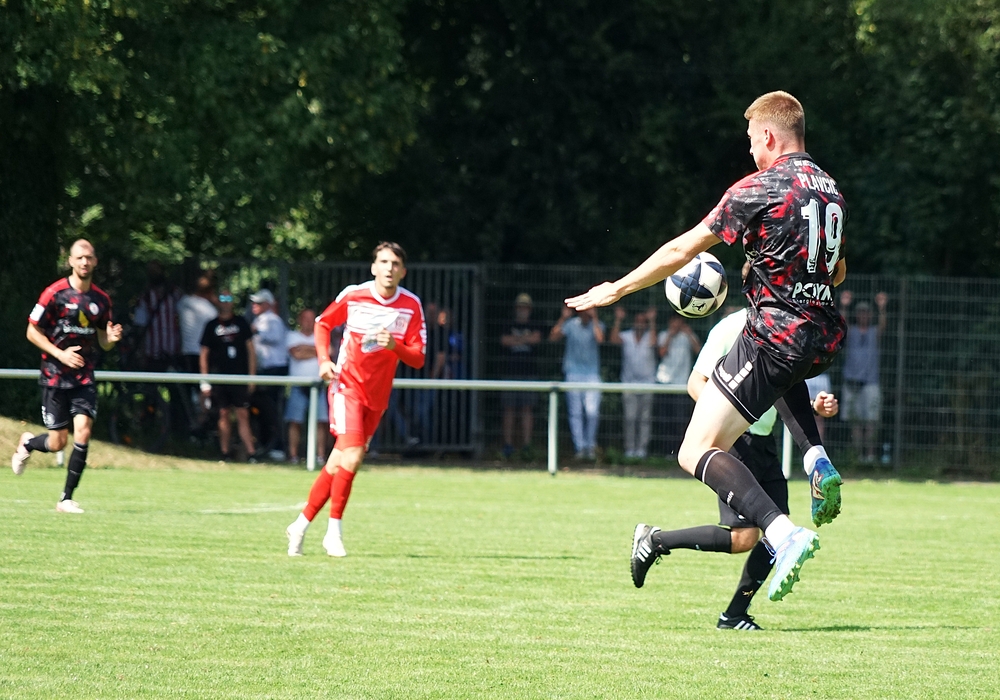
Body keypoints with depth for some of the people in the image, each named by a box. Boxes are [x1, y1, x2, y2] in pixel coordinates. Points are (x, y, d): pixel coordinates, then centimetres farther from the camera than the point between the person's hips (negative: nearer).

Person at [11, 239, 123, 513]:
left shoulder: (101, 299, 5)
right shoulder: (55, 293, -9)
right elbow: (32, 332, -5)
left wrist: (111, 338, -9)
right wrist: (60, 354, -17)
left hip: (84, 377, 3)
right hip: (55, 375, -3)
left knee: (83, 432, -14)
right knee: (58, 443, 0)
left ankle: (66, 499, -4)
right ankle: (26, 443, 37)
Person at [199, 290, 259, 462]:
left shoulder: (241, 323, 10)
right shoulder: (212, 325, 9)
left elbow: (251, 350, 10)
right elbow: (204, 355, 9)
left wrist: (252, 376, 2)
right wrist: (204, 383, 2)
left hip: (240, 377, -1)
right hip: (219, 379, 1)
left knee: (243, 415, -6)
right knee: (224, 415, 2)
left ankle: (251, 453, -12)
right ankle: (225, 454, 7)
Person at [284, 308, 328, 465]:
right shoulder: (292, 336, 10)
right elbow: (296, 353, -7)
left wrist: (306, 348, -1)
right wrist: (315, 351, 2)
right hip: (298, 385, -2)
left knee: (320, 421, -6)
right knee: (295, 421, -7)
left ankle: (321, 455, -5)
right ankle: (293, 455, -6)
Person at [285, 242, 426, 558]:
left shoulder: (411, 305, -2)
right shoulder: (353, 296, -6)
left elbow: (418, 359, -3)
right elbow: (323, 323, 12)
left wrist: (394, 346, -23)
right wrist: (324, 360, -3)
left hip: (378, 395, 3)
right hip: (347, 385, -3)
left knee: (339, 463, 5)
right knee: (351, 457, -19)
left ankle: (301, 525, 18)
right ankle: (334, 532, -8)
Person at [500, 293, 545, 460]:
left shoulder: (535, 326, 11)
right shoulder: (509, 326, 13)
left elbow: (536, 338, -8)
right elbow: (504, 340, -5)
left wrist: (516, 339, -7)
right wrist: (525, 339, -8)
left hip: (529, 373, -1)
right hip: (511, 372, 1)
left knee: (527, 409, -5)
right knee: (509, 409, -2)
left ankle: (526, 445, -7)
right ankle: (508, 445, 1)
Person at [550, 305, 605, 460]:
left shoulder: (597, 325, 4)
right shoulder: (570, 324, 4)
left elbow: (600, 339, -17)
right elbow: (553, 336, -8)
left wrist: (594, 318, -14)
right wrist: (563, 318, -10)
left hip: (592, 373, -1)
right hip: (573, 373, 1)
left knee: (592, 411, -11)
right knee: (575, 412, -1)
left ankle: (591, 444, 7)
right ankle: (580, 447, 3)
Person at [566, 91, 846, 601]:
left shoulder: (759, 189, -10)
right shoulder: (830, 191, 12)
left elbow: (682, 251, -6)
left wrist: (617, 289, 5)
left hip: (775, 338, -8)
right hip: (824, 340, 8)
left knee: (697, 452, -5)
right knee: (783, 375, 44)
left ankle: (784, 534, -27)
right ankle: (817, 457, 15)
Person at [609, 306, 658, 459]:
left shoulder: (649, 336, -1)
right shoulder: (627, 336, 1)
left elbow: (653, 342, -23)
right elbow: (614, 339, -16)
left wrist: (652, 322, -23)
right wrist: (618, 320, -21)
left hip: (647, 383, 0)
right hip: (629, 383, 0)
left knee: (644, 418, 1)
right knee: (629, 418, -4)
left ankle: (642, 448, 6)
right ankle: (630, 448, 1)